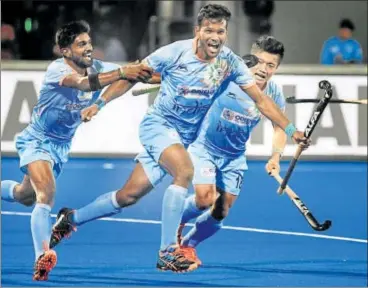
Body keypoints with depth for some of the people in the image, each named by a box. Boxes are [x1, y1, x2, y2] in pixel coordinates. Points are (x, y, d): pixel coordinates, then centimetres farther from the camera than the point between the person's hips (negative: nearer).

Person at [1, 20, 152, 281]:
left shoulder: (97, 68, -11)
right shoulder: (57, 69, -28)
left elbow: (137, 72, -24)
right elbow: (83, 83, -48)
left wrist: (138, 72, -48)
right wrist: (122, 72, -60)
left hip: (62, 146, 7)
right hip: (37, 141, -7)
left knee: (25, 197, 20)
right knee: (46, 194, -28)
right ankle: (43, 257, -36)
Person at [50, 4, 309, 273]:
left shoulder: (230, 63, -8)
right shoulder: (175, 52, -17)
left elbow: (261, 99, -5)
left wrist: (291, 129, -12)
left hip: (185, 136, 4)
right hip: (158, 123, -4)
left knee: (129, 195, 5)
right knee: (185, 170, -32)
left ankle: (71, 219, 28)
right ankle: (167, 252, -26)